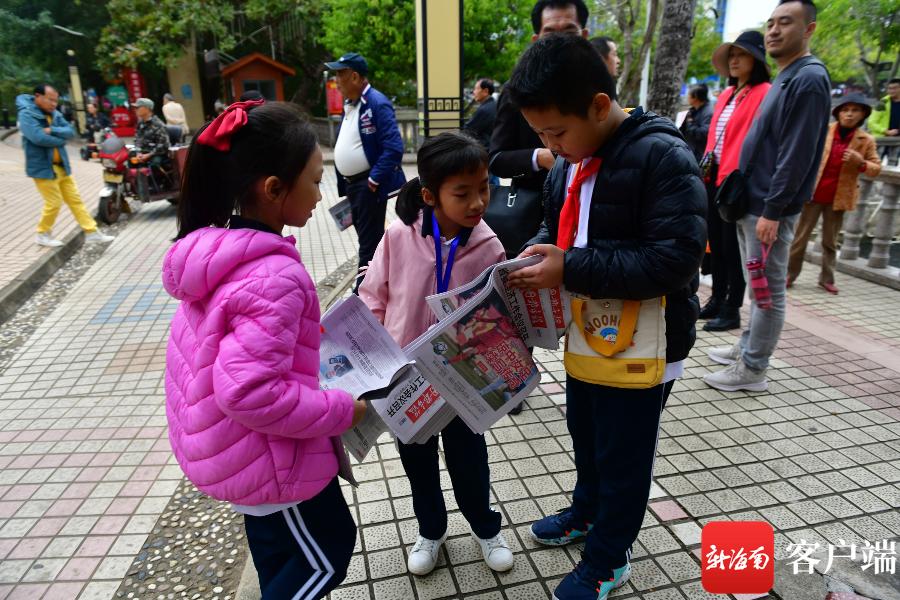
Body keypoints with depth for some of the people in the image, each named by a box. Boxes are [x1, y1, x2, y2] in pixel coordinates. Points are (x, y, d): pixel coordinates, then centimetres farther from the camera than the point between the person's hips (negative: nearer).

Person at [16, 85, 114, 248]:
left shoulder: (54, 114, 8)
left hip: (62, 166, 7)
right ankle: (43, 235, 18)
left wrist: (52, 130, -19)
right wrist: (60, 139, -11)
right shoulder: (27, 114, -13)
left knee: (75, 200, 8)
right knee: (54, 203, -2)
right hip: (43, 167, -7)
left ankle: (92, 233, 13)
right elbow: (39, 138, -26)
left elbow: (70, 131, -3)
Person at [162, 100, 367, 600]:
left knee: (278, 546, 31)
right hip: (267, 456, -9)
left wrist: (307, 338, 10)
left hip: (225, 441, 9)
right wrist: (341, 410, -22)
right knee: (325, 554, 17)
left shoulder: (215, 248, -4)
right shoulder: (274, 276, -32)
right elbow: (250, 392, -34)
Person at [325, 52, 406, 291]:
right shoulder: (348, 104, 12)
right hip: (351, 183, 9)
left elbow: (394, 148, -22)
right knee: (367, 238, 18)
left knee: (369, 242, 0)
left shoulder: (377, 103, -15)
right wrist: (344, 182, 14)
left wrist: (375, 180, -20)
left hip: (368, 185, -9)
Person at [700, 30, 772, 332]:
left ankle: (732, 309, 9)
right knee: (716, 241, 13)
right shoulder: (726, 94, 17)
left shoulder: (764, 93, -7)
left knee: (733, 245, -1)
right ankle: (717, 300, 25)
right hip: (714, 177, 8)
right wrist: (707, 165, 13)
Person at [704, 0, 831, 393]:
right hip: (752, 202, 10)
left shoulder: (809, 79, -13)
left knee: (768, 290, -1)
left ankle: (752, 369, 8)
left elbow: (796, 155, -20)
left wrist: (772, 211, -21)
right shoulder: (785, 79, 17)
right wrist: (752, 203, 18)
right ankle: (747, 347, 30)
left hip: (770, 208, -9)